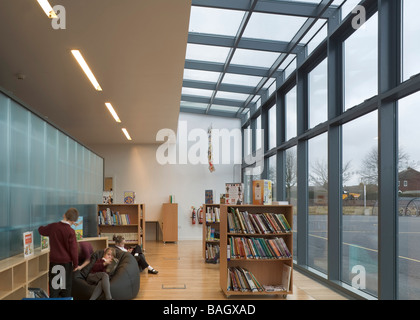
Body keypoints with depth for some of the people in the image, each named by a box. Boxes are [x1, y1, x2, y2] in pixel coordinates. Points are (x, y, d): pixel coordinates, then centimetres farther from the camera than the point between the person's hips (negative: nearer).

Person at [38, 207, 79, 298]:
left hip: (54, 261, 3)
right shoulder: (70, 231, -13)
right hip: (66, 262, -3)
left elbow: (41, 230, 21)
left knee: (54, 286, 8)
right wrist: (75, 264, -1)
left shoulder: (52, 226, 0)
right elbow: (73, 249, -12)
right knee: (66, 287, 10)